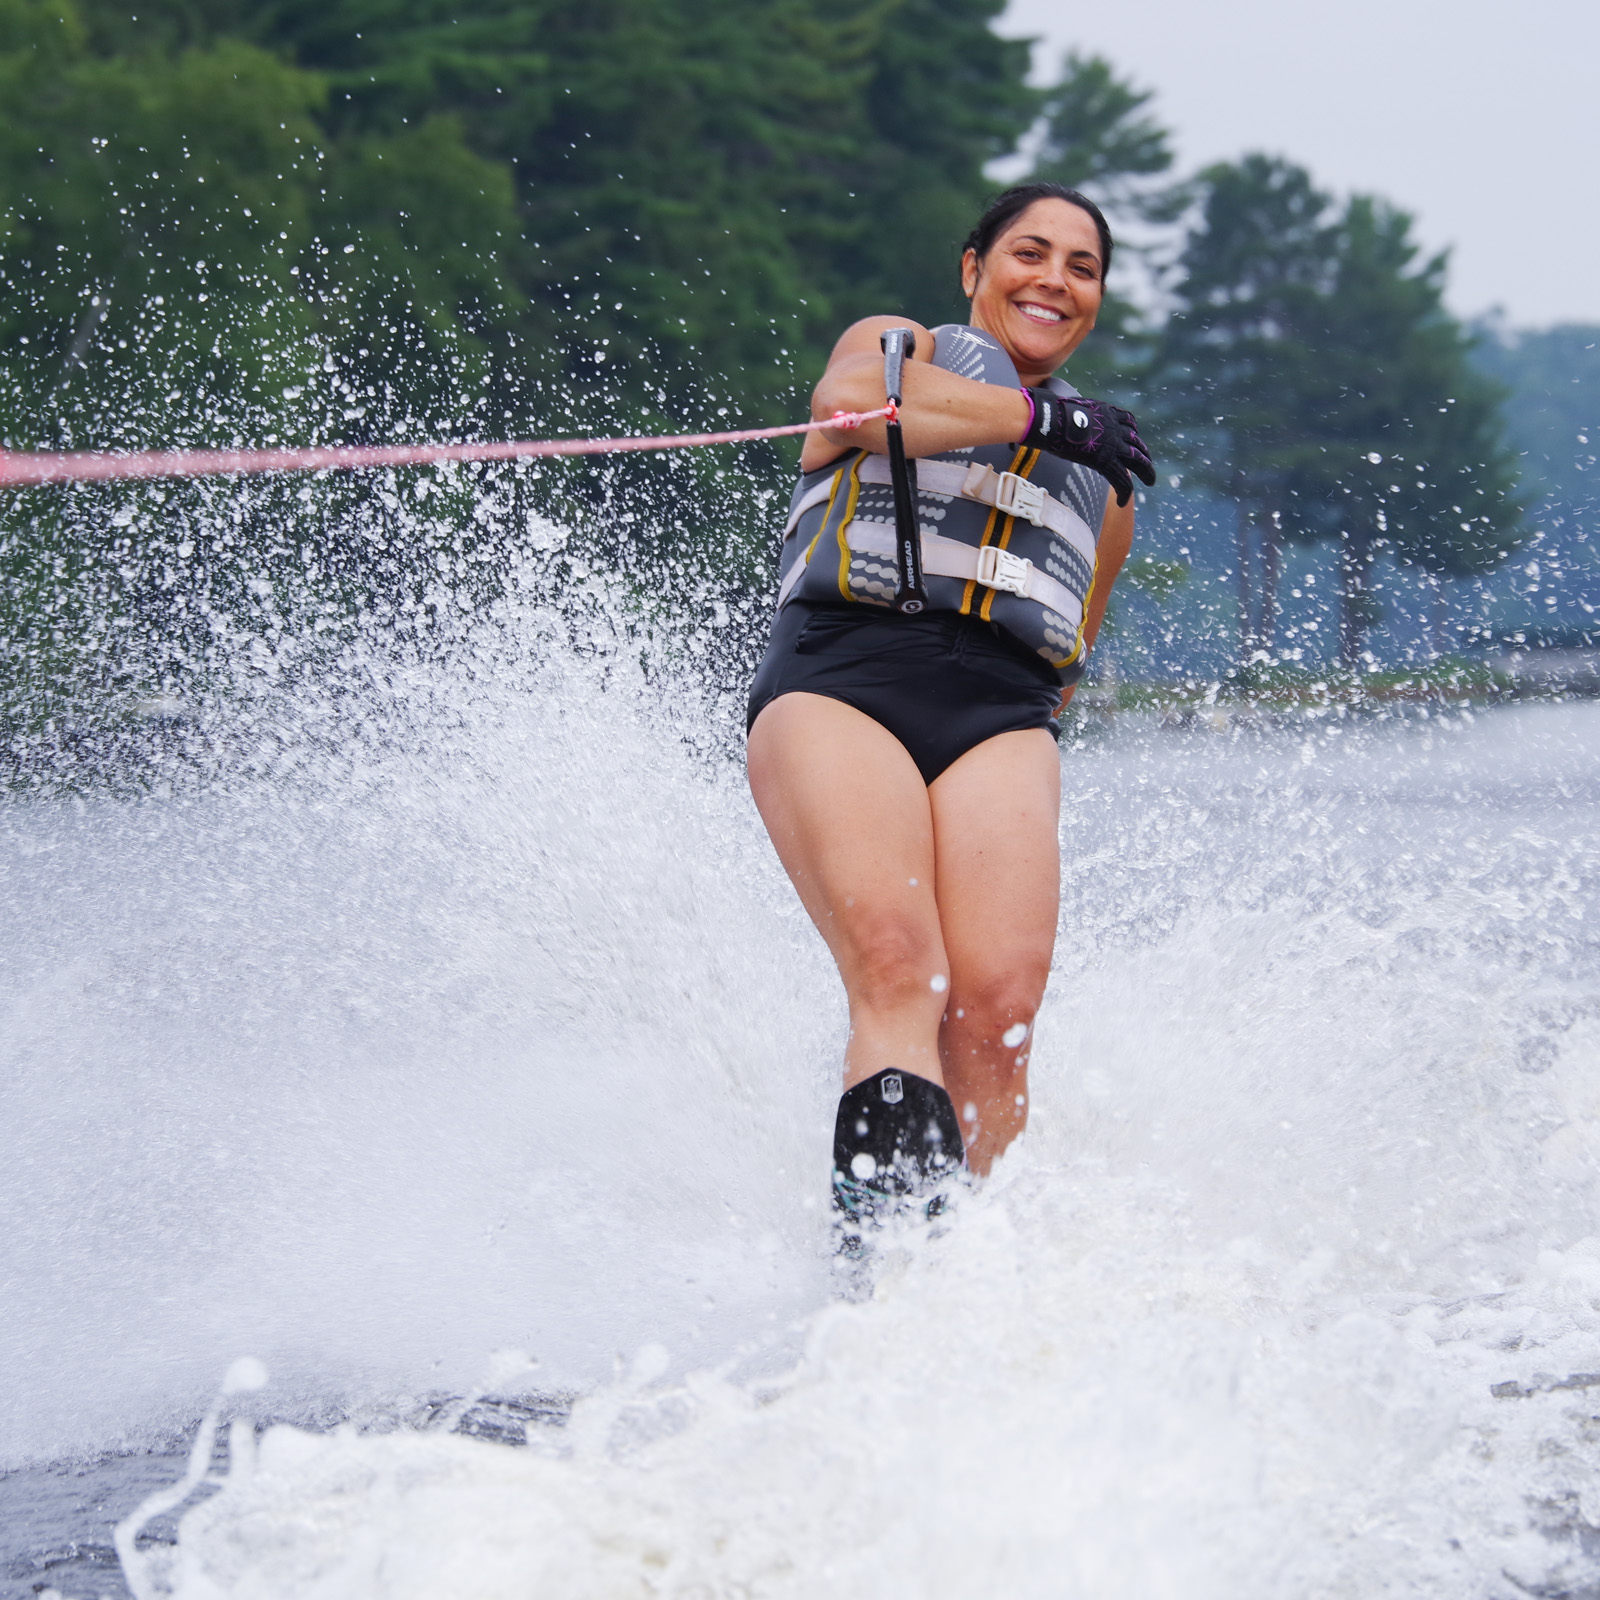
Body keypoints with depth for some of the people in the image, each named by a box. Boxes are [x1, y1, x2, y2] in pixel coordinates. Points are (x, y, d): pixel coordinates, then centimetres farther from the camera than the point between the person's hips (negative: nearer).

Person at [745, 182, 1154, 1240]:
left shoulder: (1106, 476, 33)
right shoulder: (900, 343, 20)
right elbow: (855, 398, -6)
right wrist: (1044, 417, -15)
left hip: (1001, 713, 4)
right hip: (837, 676, -4)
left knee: (997, 1004, -21)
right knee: (896, 971, -27)